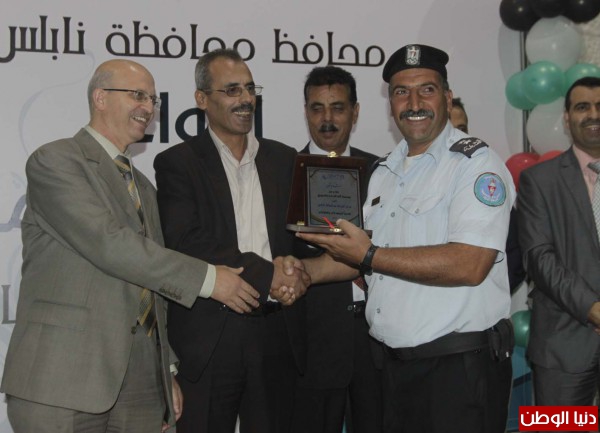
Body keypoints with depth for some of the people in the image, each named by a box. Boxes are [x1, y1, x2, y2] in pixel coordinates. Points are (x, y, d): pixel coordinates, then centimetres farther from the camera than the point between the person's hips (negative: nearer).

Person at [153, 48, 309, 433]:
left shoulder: (284, 159, 13)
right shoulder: (177, 163, 0)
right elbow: (186, 243, -12)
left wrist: (293, 270, -9)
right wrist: (266, 275, -16)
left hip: (278, 338, 4)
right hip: (207, 339, -3)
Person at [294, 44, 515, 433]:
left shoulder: (476, 163, -11)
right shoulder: (385, 172, 14)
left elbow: (469, 265, -23)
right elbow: (363, 254, 20)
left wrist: (370, 256, -18)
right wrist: (304, 270, 3)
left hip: (461, 367, -7)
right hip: (397, 363, 7)